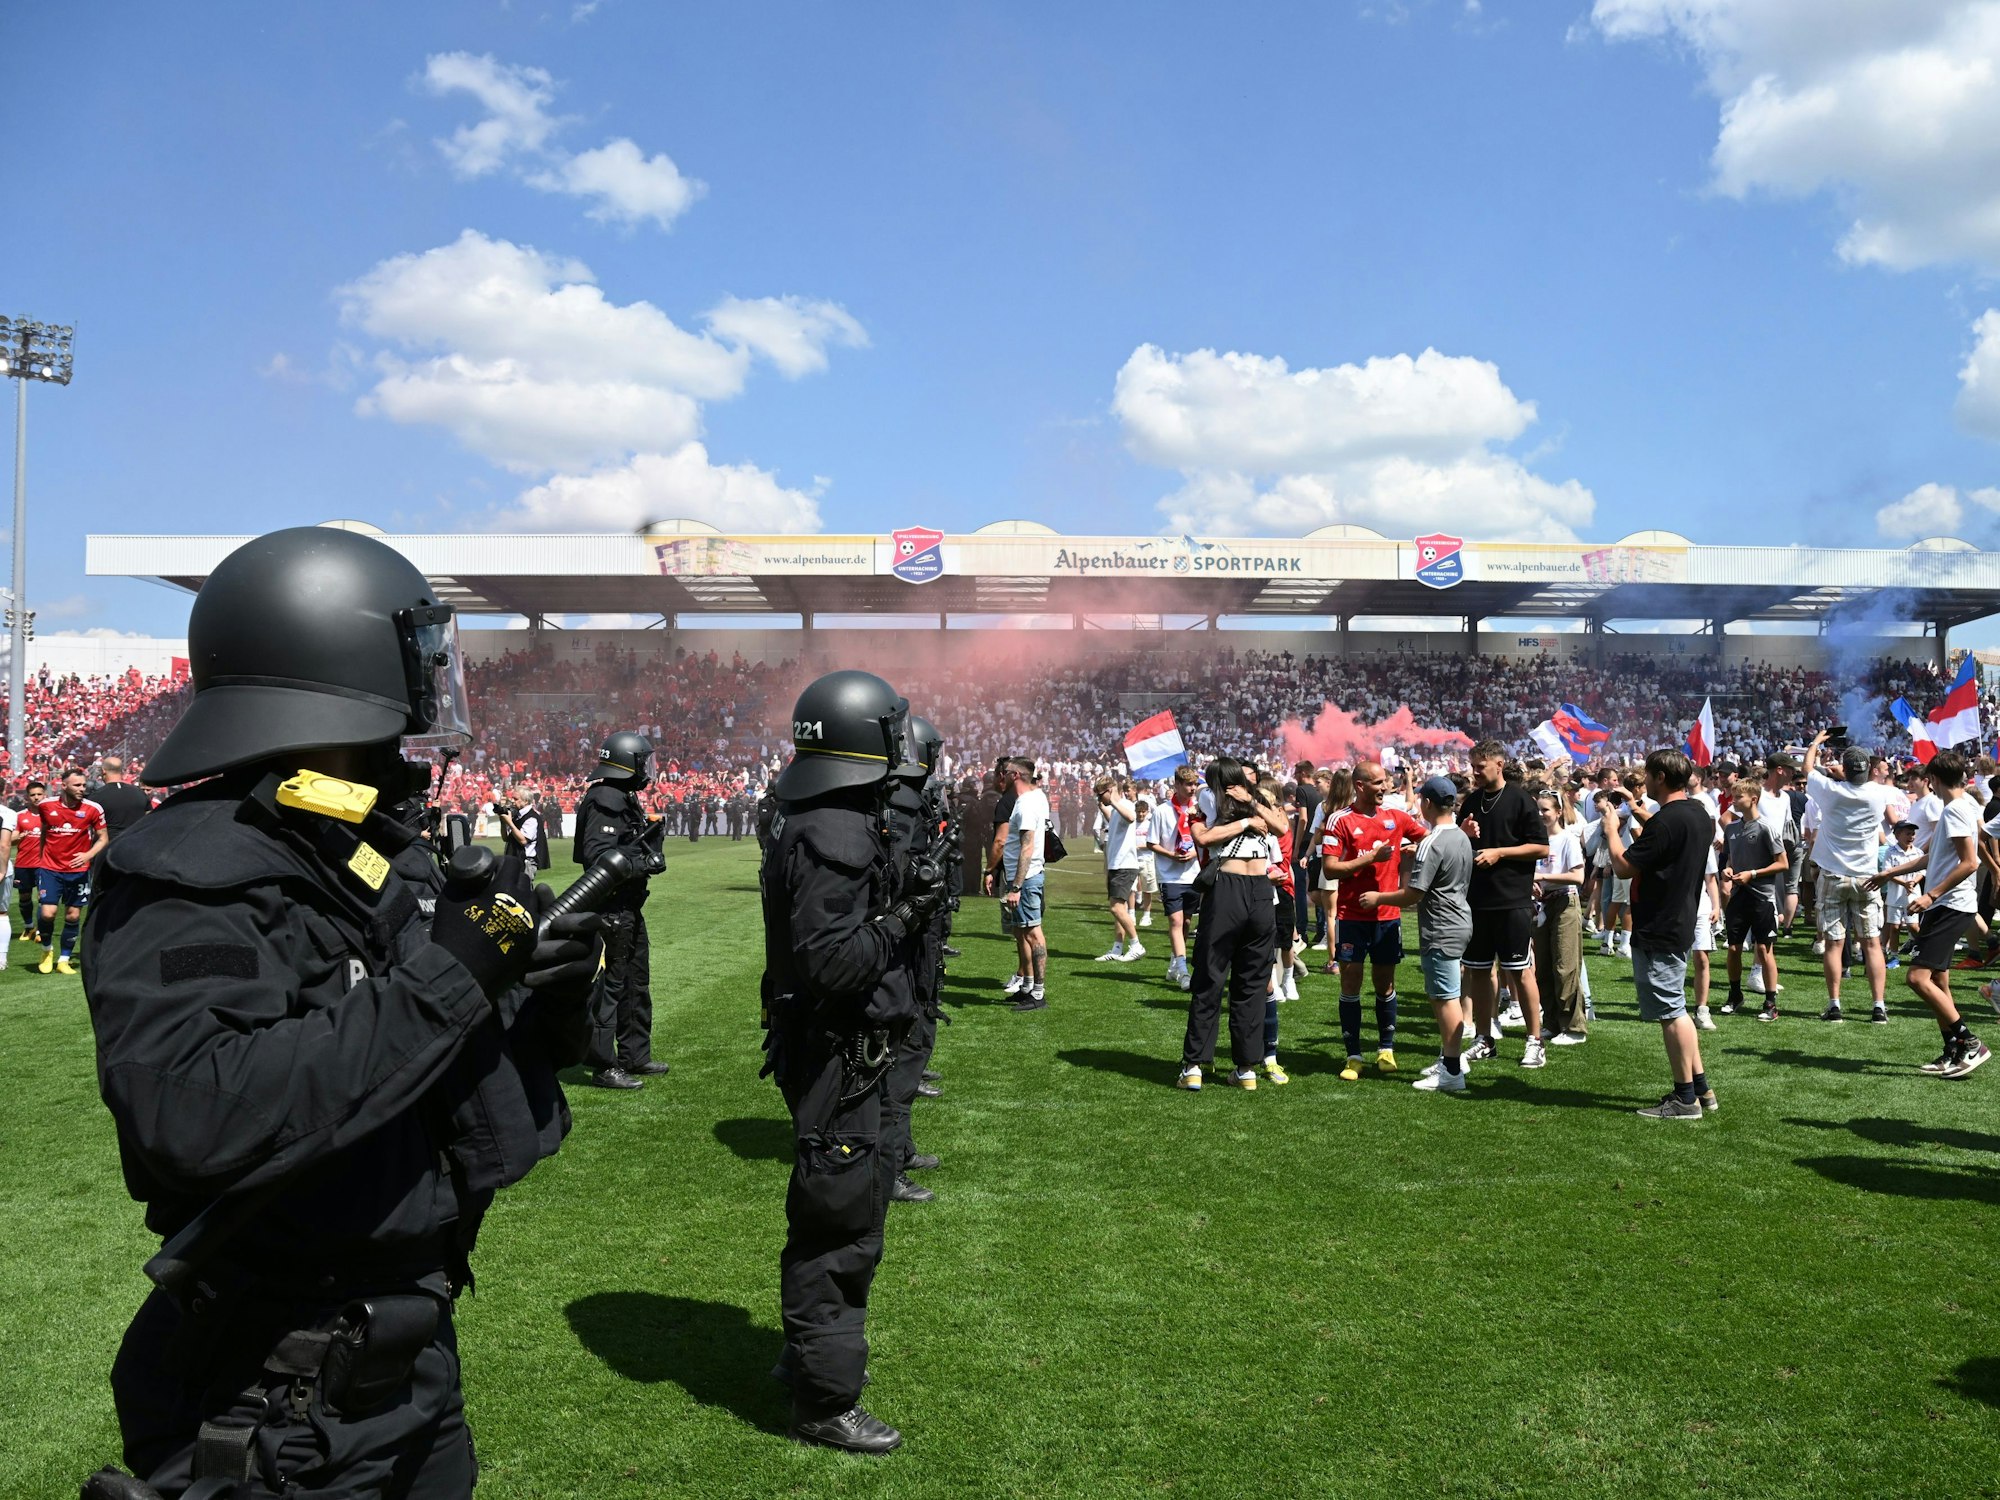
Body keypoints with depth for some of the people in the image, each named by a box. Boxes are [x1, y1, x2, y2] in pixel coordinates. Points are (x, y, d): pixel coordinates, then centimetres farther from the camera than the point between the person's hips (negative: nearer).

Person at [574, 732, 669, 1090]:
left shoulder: (625, 799, 14)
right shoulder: (607, 800, -18)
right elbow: (597, 855, -27)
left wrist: (650, 837, -1)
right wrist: (643, 861, -23)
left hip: (629, 908, 11)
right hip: (612, 909, -11)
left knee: (636, 981, 19)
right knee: (611, 984, -3)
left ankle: (635, 1056, 31)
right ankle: (603, 1067, 5)